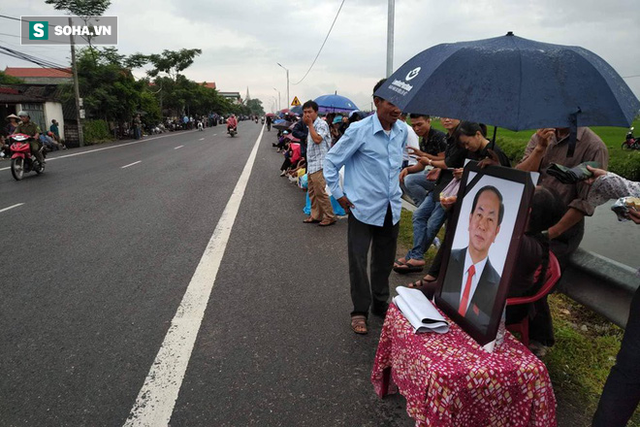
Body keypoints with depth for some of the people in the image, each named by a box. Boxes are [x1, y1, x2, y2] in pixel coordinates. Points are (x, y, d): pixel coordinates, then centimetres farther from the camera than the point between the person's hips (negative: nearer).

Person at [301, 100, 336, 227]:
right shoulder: (312, 126, 17)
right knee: (312, 192, 12)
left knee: (320, 192, -10)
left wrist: (309, 124, -16)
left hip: (319, 164, -9)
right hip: (311, 164, 9)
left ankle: (330, 217, -2)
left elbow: (317, 139, -26)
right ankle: (315, 215, 21)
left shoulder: (322, 124, -10)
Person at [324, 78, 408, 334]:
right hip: (363, 207, -5)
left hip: (391, 208, 5)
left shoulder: (402, 131, 4)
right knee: (358, 261, 1)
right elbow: (332, 162, -7)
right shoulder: (359, 130, -14)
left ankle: (380, 304, 33)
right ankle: (360, 311, 18)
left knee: (384, 260, 15)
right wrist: (338, 195, -7)